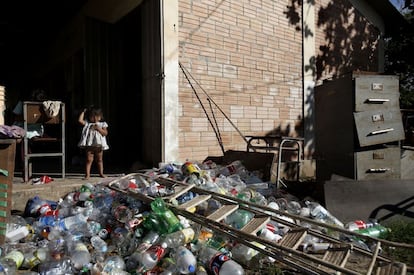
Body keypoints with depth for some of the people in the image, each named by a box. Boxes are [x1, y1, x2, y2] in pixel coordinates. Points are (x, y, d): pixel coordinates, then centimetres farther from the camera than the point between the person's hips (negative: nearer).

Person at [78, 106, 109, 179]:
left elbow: (105, 133, -4)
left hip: (99, 145, 1)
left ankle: (101, 173, 20)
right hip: (89, 145, -1)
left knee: (99, 160, 11)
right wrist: (83, 112, -2)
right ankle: (87, 174, 3)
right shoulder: (87, 123, 5)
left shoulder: (102, 124, 5)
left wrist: (99, 129, -16)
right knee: (89, 160, 0)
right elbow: (80, 120, -9)